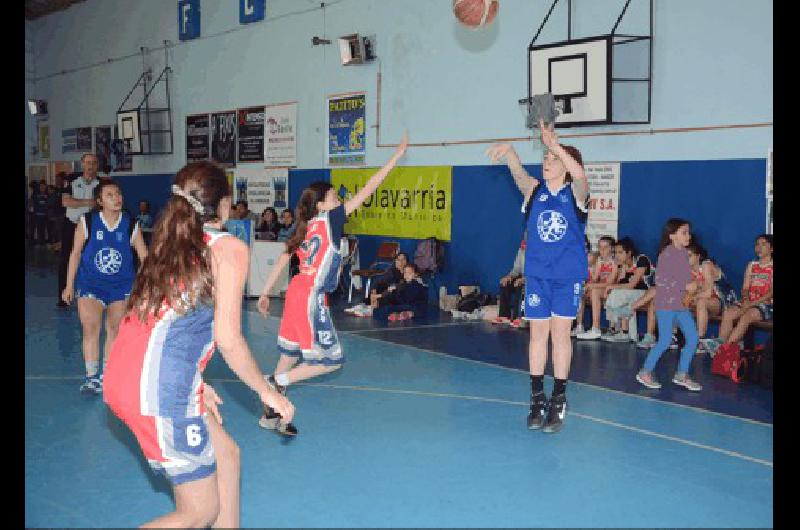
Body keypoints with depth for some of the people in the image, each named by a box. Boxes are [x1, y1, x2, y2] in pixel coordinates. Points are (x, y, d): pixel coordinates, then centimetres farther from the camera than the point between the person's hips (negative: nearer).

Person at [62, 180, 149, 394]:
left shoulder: (131, 225, -6)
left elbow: (144, 256, -3)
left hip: (122, 285, 2)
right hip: (90, 284, -1)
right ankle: (92, 377, -1)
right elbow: (75, 254, 0)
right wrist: (69, 286, 1)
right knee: (90, 329, -13)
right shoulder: (87, 222, -8)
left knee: (115, 331, 9)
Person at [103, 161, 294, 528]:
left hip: (125, 375, 8)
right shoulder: (228, 247, -4)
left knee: (226, 454, 22)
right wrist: (267, 392, 2)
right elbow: (228, 339, -11)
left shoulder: (170, 243, 17)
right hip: (159, 388, -8)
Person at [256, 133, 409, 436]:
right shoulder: (329, 220, -9)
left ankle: (270, 415, 25)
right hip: (311, 299, -9)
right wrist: (398, 155, -7)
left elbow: (281, 262, 14)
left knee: (290, 357, 17)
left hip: (297, 293, 9)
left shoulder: (304, 229, 11)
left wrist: (265, 294, 22)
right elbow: (367, 190, -11)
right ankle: (278, 382, 0)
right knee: (331, 360, 2)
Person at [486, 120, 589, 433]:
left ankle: (558, 403, 8)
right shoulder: (534, 190, 3)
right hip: (537, 274, 3)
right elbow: (518, 172, -17)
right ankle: (537, 400, 15)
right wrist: (507, 151, -38)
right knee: (538, 333, 5)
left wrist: (555, 144, -39)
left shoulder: (575, 193, -4)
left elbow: (579, 175, -27)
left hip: (568, 275, -2)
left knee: (560, 332, -1)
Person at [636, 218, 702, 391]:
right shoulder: (667, 253, -14)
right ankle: (645, 372, 8)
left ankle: (681, 374, 15)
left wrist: (692, 284, 2)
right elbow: (660, 279, -20)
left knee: (693, 338, 4)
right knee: (665, 341, -6)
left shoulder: (684, 253, 10)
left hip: (681, 303, 8)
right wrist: (684, 286, -20)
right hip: (665, 303, -8)